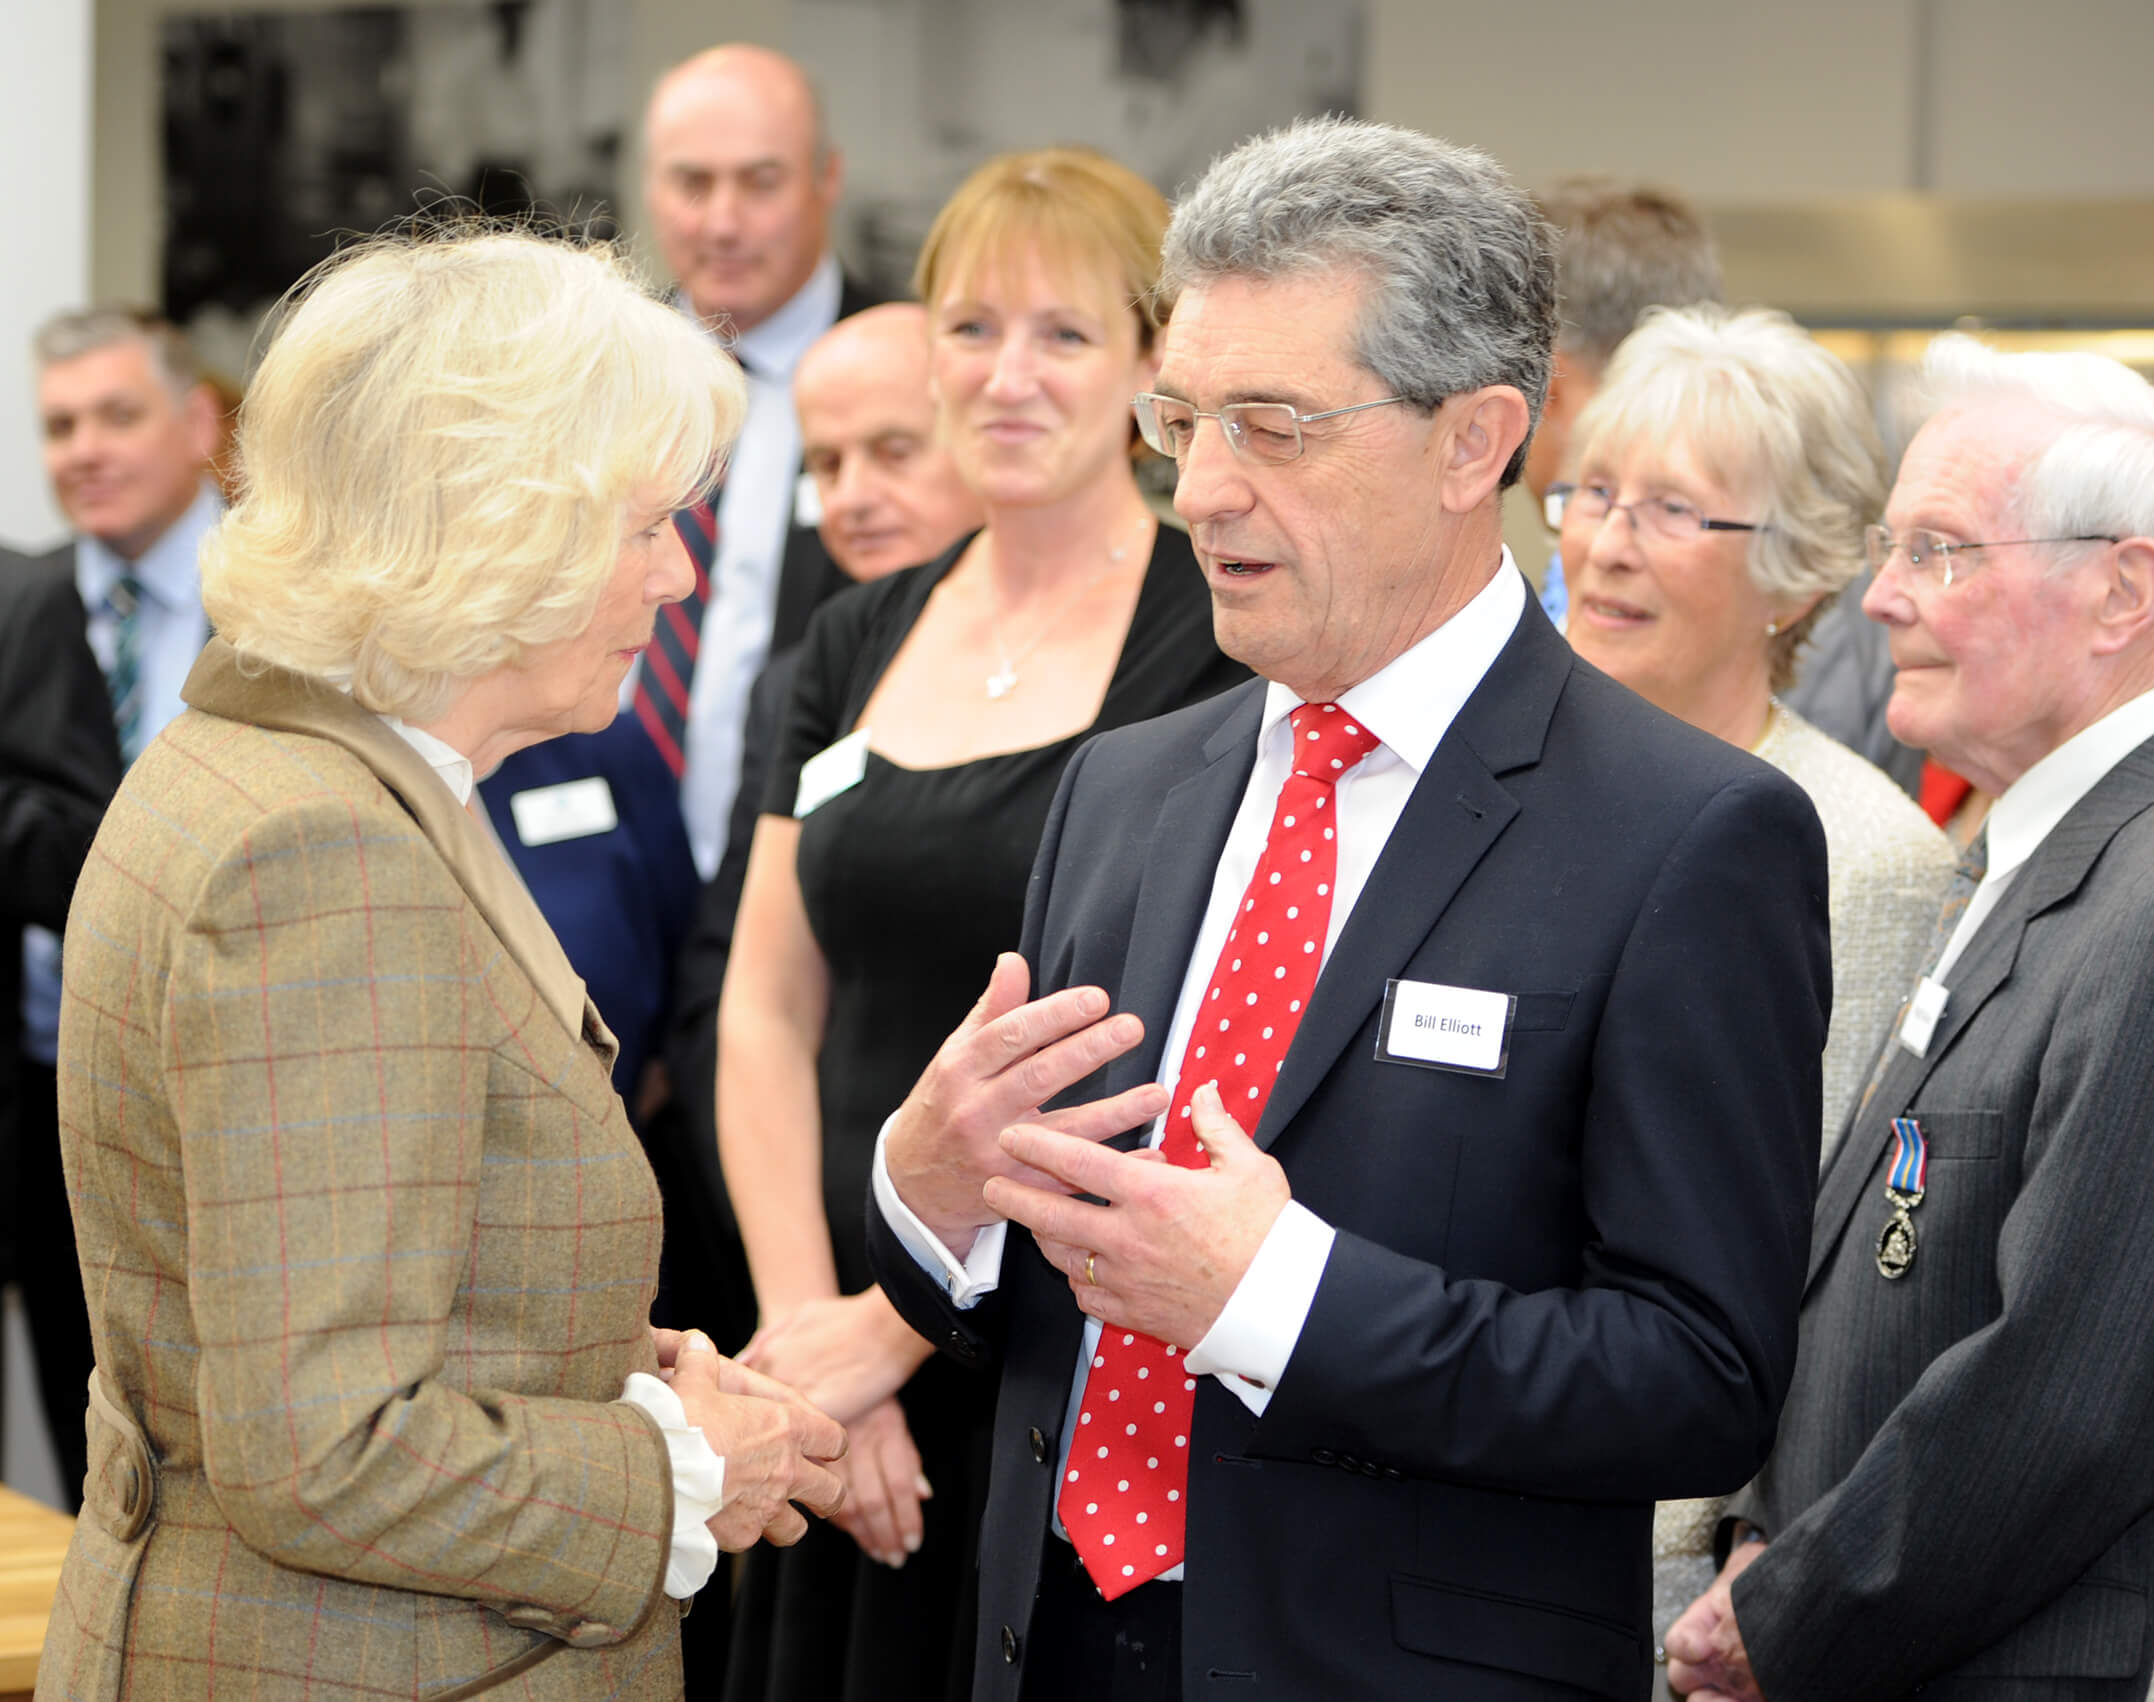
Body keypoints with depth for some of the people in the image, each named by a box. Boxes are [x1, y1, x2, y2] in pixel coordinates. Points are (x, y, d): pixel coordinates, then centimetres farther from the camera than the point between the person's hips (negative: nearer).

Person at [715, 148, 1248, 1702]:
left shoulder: (1223, 647, -9)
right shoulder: (859, 644, 10)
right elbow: (768, 1011, 8)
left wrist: (892, 1327, -11)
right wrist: (807, 1320, -5)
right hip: (847, 1374, 5)